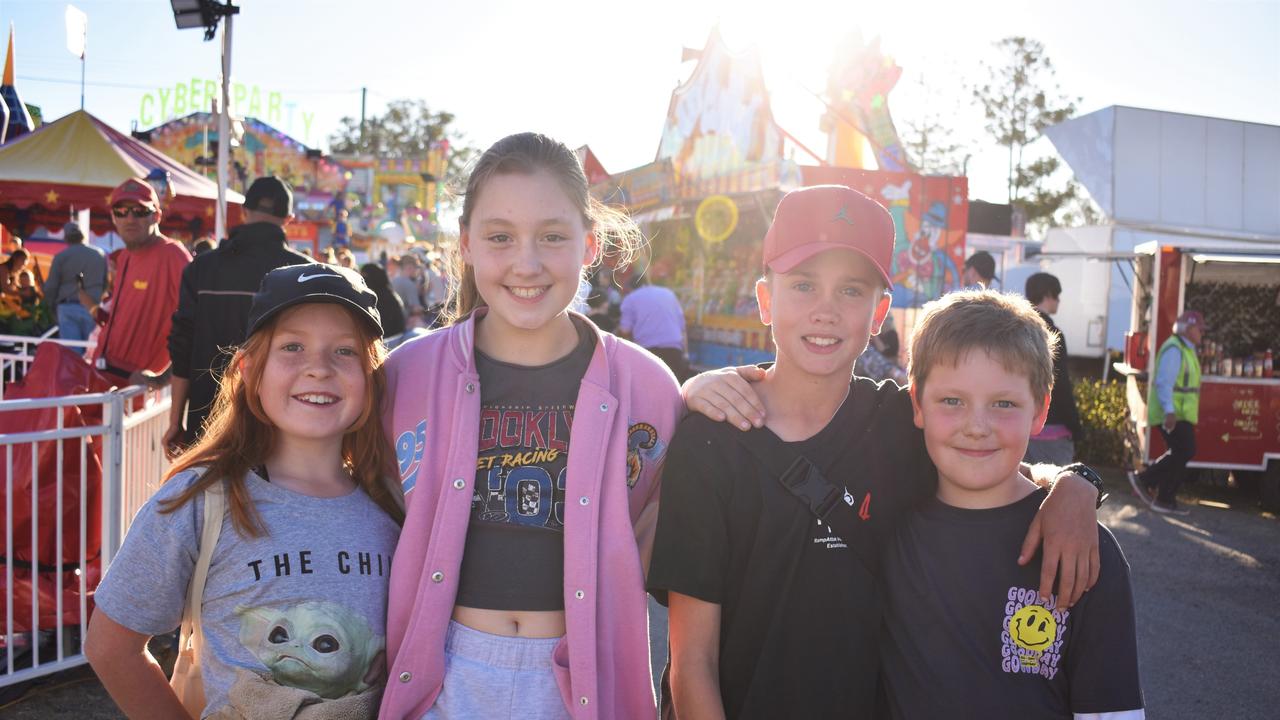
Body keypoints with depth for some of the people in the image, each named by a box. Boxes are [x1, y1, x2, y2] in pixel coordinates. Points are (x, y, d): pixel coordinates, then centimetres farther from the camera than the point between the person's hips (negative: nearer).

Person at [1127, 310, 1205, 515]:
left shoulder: (1186, 350, 20)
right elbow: (1164, 382, -22)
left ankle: (1165, 499, 12)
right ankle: (1145, 479, -4)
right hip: (1172, 414, -10)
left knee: (1180, 454, 9)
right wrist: (1169, 411, -29)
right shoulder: (1174, 349, -13)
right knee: (1185, 452, -13)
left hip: (1180, 414, 10)